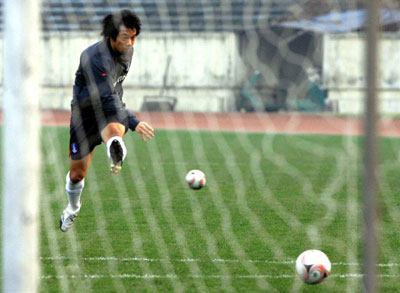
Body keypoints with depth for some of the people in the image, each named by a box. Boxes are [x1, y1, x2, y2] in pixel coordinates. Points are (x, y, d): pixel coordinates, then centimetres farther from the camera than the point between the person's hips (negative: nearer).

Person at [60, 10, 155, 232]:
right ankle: (73, 209, 39)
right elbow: (106, 98, -34)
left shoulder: (128, 51, -1)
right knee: (77, 173, 8)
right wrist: (134, 123, -45)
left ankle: (117, 153, -73)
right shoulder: (95, 58, -26)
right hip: (86, 114, -4)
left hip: (112, 111, 4)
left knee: (114, 129, -37)